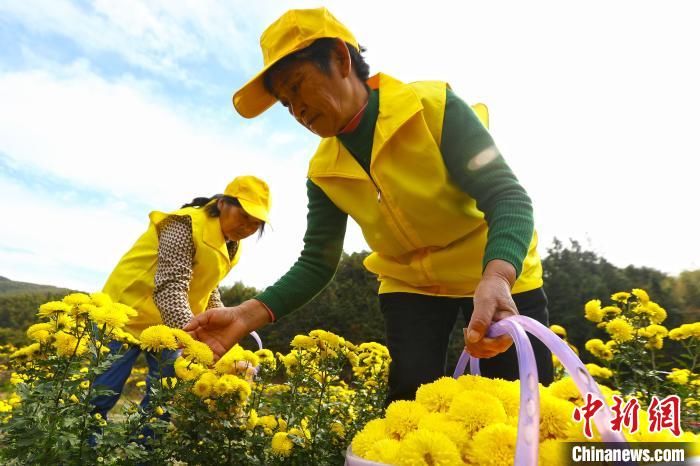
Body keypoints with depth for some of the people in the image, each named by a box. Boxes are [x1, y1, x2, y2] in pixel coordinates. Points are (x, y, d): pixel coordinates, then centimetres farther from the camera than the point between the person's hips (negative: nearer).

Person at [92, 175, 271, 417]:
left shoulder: (230, 244, 1)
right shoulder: (187, 225, -25)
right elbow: (169, 289, -34)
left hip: (170, 323, 8)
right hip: (129, 311, -7)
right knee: (103, 393, -2)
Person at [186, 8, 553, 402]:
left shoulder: (435, 106, -20)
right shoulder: (324, 172, -7)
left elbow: (507, 196, -26)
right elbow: (316, 263, -6)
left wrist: (496, 279, -46)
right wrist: (249, 314, -21)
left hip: (501, 276, -2)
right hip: (410, 284, 3)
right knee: (410, 400, -9)